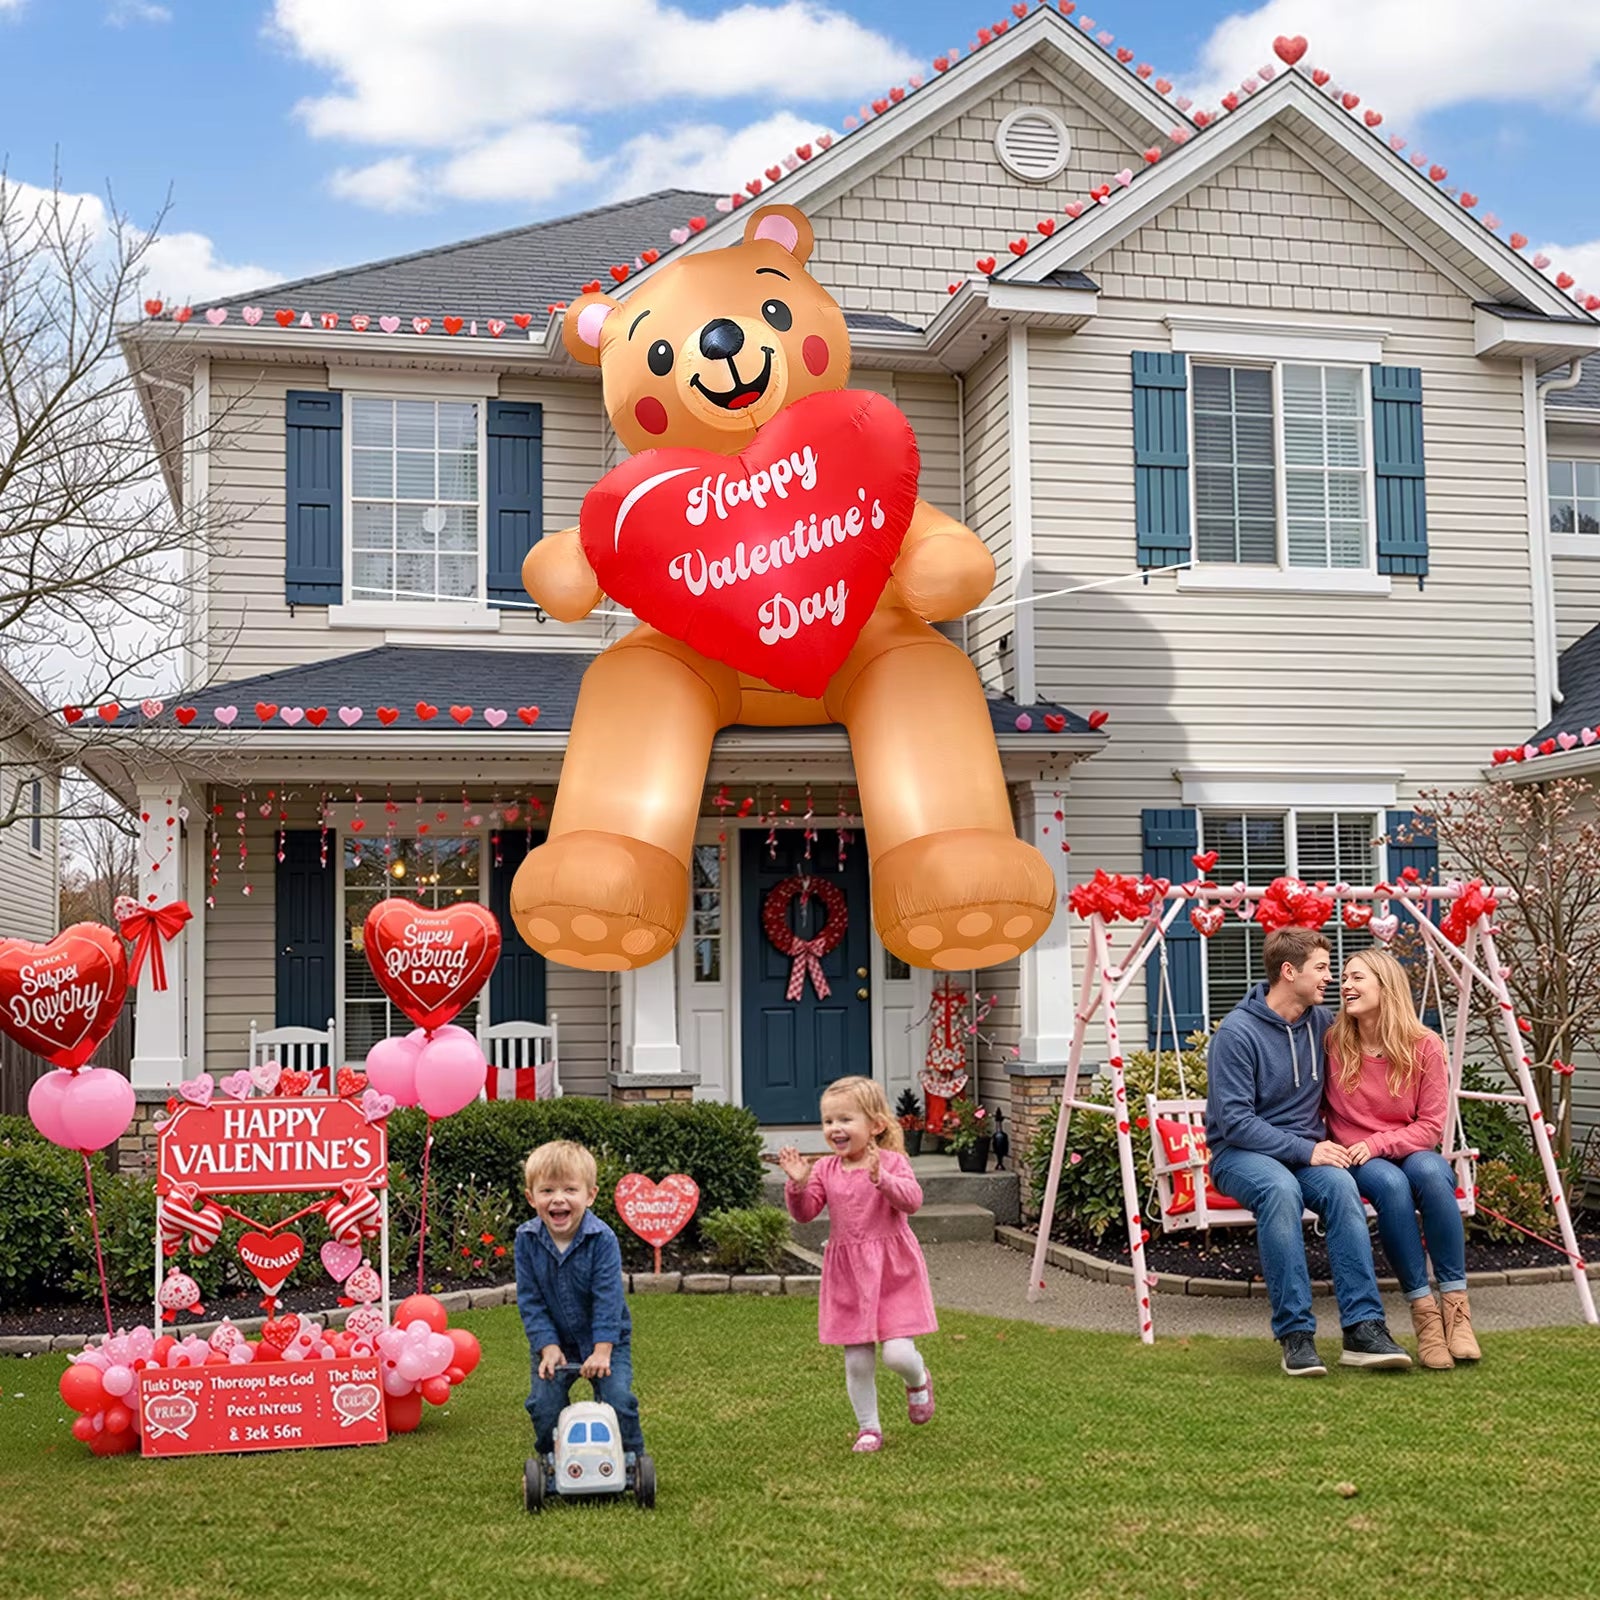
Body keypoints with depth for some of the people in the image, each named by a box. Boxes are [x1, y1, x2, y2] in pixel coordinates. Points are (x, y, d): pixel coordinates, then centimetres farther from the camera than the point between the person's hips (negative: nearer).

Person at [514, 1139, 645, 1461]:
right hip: (554, 1340, 2)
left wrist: (602, 1350, -26)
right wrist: (548, 1346, -18)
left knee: (617, 1397, -13)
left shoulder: (602, 1239, -21)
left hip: (604, 1338, -2)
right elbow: (530, 1301, -10)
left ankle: (632, 1458, 11)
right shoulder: (527, 1239, -13)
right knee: (544, 1403, -7)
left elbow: (608, 1299, -21)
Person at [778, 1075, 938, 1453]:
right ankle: (869, 1428, 24)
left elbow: (911, 1200, -22)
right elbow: (803, 1213, 0)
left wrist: (880, 1178, -37)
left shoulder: (891, 1162, -7)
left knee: (897, 1353, -11)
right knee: (857, 1360, 6)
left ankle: (917, 1380, 25)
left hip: (892, 1270, -3)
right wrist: (798, 1184, -19)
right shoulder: (825, 1170, 3)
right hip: (847, 1274, 3)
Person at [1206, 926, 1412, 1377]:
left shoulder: (1322, 1022, 7)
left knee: (1341, 1184, -30)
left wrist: (1325, 1145, 7)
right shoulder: (1238, 1031, -12)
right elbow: (1234, 1121, -16)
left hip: (1308, 1150, 5)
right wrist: (1305, 1151, -21)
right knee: (1281, 1189, -38)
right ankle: (1295, 1334, -34)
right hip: (1242, 1153, -4)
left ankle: (1364, 1328, -34)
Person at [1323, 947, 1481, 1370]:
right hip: (1355, 1159, 0)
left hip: (1410, 1151, 0)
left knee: (1432, 1172, -37)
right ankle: (1423, 1311, -31)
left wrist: (1378, 1143, -19)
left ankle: (1456, 1304, -32)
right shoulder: (1333, 1043, -2)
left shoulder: (1425, 1046, -4)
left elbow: (1430, 1127, -5)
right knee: (1391, 1184, -36)